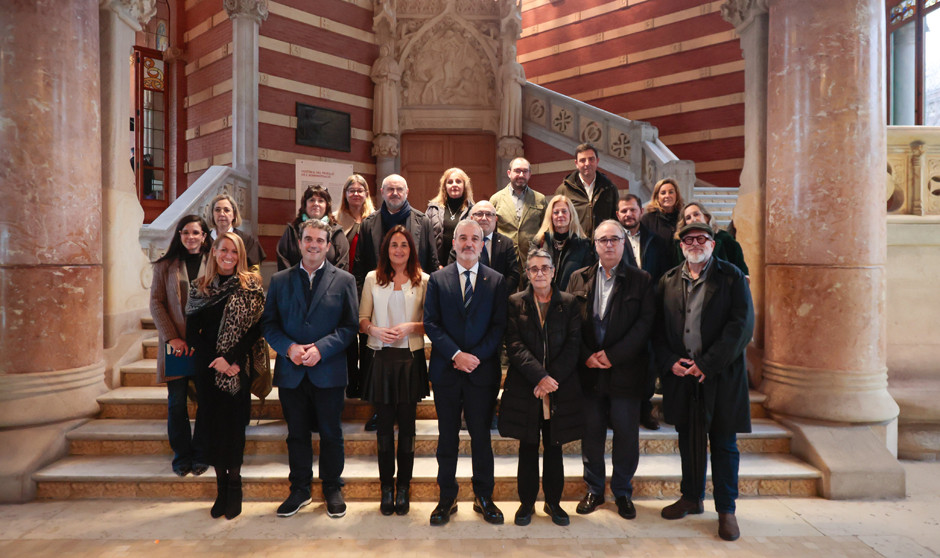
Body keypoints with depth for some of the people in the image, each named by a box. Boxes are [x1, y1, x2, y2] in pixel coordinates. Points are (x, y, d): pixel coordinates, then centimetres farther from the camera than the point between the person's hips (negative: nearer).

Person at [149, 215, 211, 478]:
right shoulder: (165, 265, 6)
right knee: (177, 402, 6)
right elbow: (156, 303, 3)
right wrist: (171, 337, -8)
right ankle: (181, 457, 20)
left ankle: (201, 455, 18)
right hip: (176, 344, 1)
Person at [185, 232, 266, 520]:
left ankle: (234, 487, 17)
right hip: (208, 367, 3)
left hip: (237, 366, -3)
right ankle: (221, 488, 19)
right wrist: (214, 360, -9)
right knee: (213, 423, 6)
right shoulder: (199, 287, 7)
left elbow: (255, 327, -8)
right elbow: (192, 331, 4)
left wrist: (231, 359, -16)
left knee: (234, 423, 2)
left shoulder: (250, 285, -2)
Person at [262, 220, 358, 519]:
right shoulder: (279, 280, 7)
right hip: (291, 371, 2)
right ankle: (300, 489, 31)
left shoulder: (344, 280, 0)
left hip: (328, 371, -2)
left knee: (331, 434, 10)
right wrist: (288, 347, -12)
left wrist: (321, 348, -16)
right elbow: (269, 323, 5)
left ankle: (333, 489, 28)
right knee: (297, 434, 14)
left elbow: (350, 325, -4)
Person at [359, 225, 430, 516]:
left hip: (410, 358, -1)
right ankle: (386, 488, 20)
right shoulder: (372, 279, 7)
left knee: (407, 424, 6)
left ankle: (403, 488, 19)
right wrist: (374, 330, -11)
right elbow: (362, 319, 8)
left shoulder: (423, 281, 3)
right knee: (384, 424, 8)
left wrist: (411, 326, -14)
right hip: (382, 358, 1)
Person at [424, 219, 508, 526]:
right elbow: (431, 324, -2)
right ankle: (447, 497, 25)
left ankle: (484, 497, 26)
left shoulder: (496, 281, 4)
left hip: (481, 371, 0)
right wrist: (456, 355, -13)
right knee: (447, 437, 10)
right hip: (446, 371, 1)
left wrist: (476, 356, -12)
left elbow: (499, 325, -1)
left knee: (481, 435, 9)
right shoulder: (437, 279, 5)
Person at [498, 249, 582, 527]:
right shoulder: (515, 303, 3)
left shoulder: (569, 303, 5)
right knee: (528, 447, 10)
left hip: (560, 388, 1)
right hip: (524, 387, -1)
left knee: (554, 447, 12)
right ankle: (527, 502, 25)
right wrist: (540, 376, -17)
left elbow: (574, 344, -2)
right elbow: (514, 345, -7)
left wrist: (552, 379, -12)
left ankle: (553, 502, 29)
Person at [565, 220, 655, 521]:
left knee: (626, 434, 7)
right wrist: (586, 356, -8)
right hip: (588, 370, 2)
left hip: (624, 370, -1)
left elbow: (645, 322, -7)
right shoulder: (579, 278, 8)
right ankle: (594, 490, 28)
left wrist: (612, 355, -14)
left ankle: (623, 492, 27)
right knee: (591, 433, 10)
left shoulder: (640, 280, 1)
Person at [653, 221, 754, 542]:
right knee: (688, 440, 15)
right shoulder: (668, 281, 8)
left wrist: (706, 364, -15)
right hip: (680, 375, 3)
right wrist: (670, 362, -7)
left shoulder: (732, 277, -2)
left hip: (720, 375, -3)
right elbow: (657, 328, 8)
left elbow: (742, 326, -10)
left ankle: (726, 509, 23)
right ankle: (691, 498, 33)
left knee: (723, 444, 8)